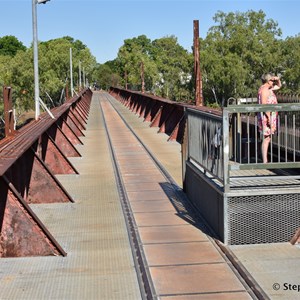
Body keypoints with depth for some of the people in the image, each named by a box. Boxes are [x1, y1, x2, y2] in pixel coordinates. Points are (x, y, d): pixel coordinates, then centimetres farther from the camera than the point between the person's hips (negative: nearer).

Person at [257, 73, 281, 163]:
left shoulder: (268, 88, 16)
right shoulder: (264, 89, -15)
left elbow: (279, 86, 32)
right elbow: (264, 104, -23)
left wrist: (278, 79, 10)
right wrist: (269, 117, -25)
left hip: (270, 117, 11)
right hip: (266, 117, -11)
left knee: (267, 139, 12)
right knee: (266, 139, -8)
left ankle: (265, 161, 16)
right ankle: (265, 162, -6)